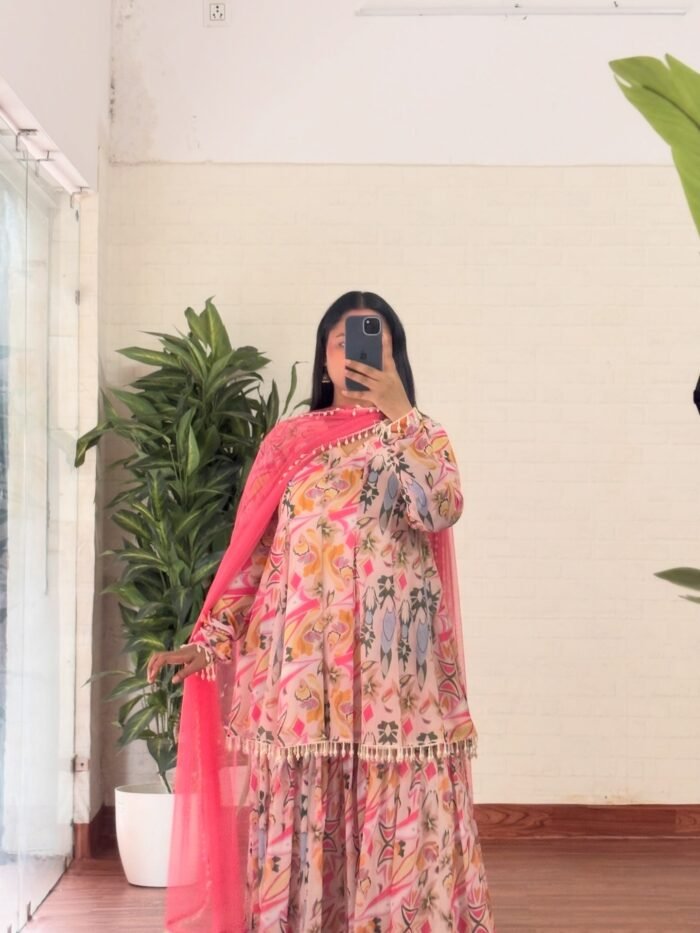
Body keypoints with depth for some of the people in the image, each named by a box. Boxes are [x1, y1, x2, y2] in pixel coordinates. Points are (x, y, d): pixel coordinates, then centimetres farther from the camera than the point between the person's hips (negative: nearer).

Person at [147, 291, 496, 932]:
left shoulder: (422, 435, 10)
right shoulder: (288, 441, 12)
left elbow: (442, 510, -11)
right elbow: (254, 554, 9)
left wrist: (398, 412, -14)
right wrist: (207, 643, -1)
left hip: (392, 660, -1)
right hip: (301, 659, 1)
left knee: (395, 808, -3)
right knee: (299, 810, 2)